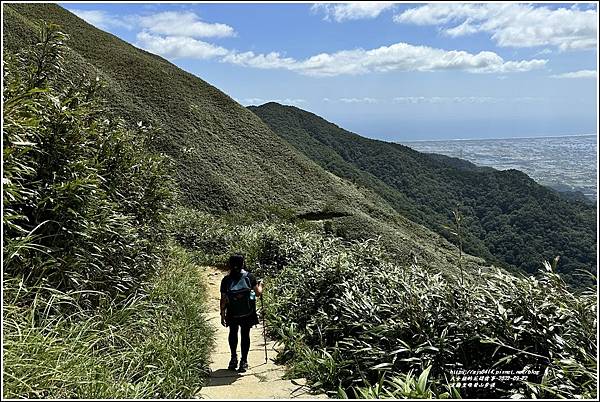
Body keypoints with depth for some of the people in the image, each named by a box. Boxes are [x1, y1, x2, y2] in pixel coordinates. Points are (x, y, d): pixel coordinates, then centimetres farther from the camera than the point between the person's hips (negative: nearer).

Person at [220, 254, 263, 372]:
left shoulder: (226, 280, -11)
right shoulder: (249, 277, -12)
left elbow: (223, 300, -8)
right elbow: (258, 293, -4)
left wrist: (222, 315, 2)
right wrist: (260, 285, 17)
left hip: (232, 314, 1)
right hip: (248, 314, 0)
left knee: (233, 333, 24)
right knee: (245, 334, 14)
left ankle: (234, 358, 27)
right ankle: (244, 361, 18)